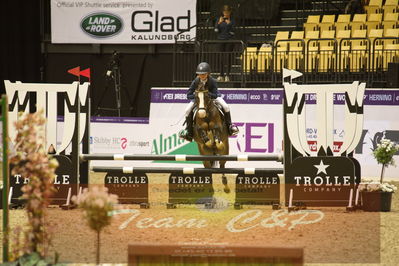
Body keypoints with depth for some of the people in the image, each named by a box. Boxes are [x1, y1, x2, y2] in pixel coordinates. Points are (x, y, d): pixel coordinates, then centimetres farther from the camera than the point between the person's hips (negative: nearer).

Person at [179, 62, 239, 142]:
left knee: (226, 107, -18)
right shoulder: (195, 81, -25)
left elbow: (215, 95, -32)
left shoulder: (212, 81, -29)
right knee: (188, 110, -18)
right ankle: (188, 131, -2)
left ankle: (229, 126, 5)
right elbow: (188, 95, -21)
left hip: (212, 96, -1)